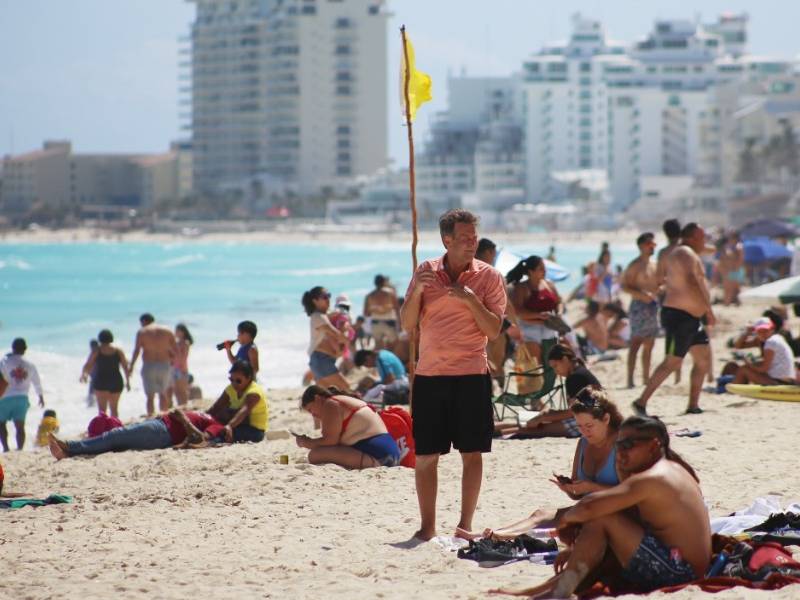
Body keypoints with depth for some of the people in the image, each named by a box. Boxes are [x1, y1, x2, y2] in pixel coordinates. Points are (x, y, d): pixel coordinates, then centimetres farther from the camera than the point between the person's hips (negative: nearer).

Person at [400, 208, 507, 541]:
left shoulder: (489, 277, 0)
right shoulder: (426, 272, 6)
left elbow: (494, 330, -6)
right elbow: (407, 324, 4)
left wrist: (471, 300, -19)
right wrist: (417, 292, -12)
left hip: (471, 375, -2)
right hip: (429, 375, 2)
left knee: (471, 452, 1)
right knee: (425, 455, 2)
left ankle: (465, 525, 8)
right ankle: (427, 526, 10)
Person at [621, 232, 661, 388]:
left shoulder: (654, 265, 16)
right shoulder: (635, 266, -8)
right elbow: (625, 286, -13)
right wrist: (641, 295, -25)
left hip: (653, 305, 8)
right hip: (639, 306, -8)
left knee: (649, 345, 11)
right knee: (636, 343, -12)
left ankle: (646, 377, 17)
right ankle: (630, 379, -14)